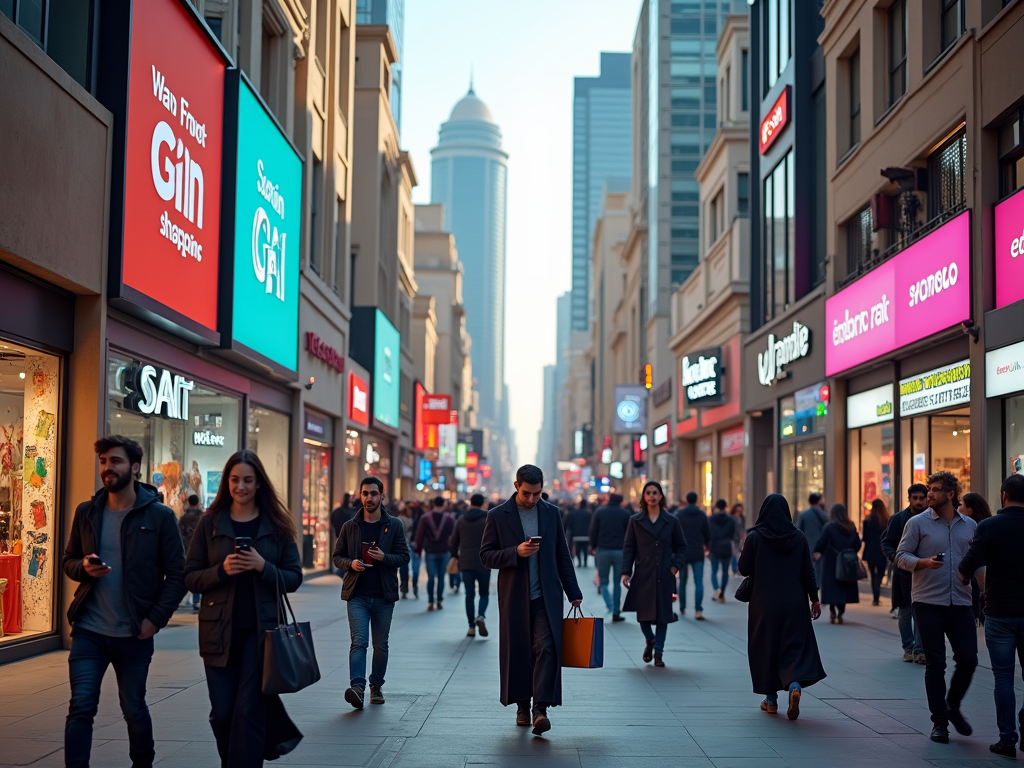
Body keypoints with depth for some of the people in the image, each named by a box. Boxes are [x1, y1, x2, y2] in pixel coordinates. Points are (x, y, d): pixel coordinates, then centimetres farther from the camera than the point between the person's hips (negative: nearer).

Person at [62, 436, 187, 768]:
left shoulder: (159, 516, -7)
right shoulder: (86, 512, 4)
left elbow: (177, 574, -6)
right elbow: (68, 560, 12)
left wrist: (156, 619, -14)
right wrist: (83, 567, -11)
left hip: (134, 634, -2)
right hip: (88, 631, 2)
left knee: (134, 709, 14)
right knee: (81, 707, -6)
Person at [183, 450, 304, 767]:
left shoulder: (277, 525, 2)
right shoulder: (210, 523, 3)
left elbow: (294, 578, 1)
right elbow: (191, 577, 2)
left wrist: (263, 567, -16)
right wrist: (221, 570, -16)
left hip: (260, 630, -1)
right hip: (219, 630, 1)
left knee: (248, 710, -4)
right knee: (222, 713, 7)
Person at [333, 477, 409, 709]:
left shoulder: (394, 525, 4)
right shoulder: (350, 526, 6)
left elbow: (404, 556, 1)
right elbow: (337, 557, 9)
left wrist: (384, 557, -18)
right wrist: (351, 563, -12)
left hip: (384, 596, 1)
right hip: (357, 594, -1)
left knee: (380, 644, 9)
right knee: (359, 641, -13)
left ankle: (376, 686, 22)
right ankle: (357, 686, -22)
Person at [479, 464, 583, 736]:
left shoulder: (551, 513, 7)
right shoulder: (498, 516, -1)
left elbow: (562, 555, 12)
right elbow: (486, 555, -2)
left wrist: (573, 592, 10)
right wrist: (516, 552, -18)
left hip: (546, 596, 1)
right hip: (514, 597, -1)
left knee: (546, 649, -12)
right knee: (517, 652, 5)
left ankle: (540, 709, -14)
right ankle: (522, 707, 21)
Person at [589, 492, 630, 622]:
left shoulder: (599, 511, 2)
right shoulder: (625, 514, 2)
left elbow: (593, 531, 1)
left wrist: (593, 547, 11)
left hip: (603, 550, 0)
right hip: (620, 551, 0)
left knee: (604, 581, 9)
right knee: (617, 582, 9)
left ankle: (610, 606, -16)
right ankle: (616, 613, 8)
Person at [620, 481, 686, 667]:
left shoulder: (671, 521, 4)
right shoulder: (635, 521, 3)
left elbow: (681, 547, 10)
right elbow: (629, 548, 2)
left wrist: (676, 565, -5)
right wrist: (626, 571, -6)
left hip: (664, 575, 0)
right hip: (643, 575, 0)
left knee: (662, 614, 1)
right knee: (643, 614, 1)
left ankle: (658, 652, 13)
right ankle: (650, 641, 31)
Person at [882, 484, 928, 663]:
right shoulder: (897, 519, 4)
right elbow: (886, 542, 3)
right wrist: (894, 556, -17)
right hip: (903, 572, 1)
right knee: (905, 613, 9)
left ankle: (919, 650, 2)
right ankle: (908, 648, 22)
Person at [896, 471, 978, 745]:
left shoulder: (970, 525, 9)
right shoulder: (918, 523, -1)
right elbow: (901, 556, -1)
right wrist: (925, 562, -18)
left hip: (961, 603, 3)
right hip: (928, 602, -3)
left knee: (968, 659, -1)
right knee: (935, 664, 1)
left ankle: (953, 707, 25)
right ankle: (939, 721, 13)